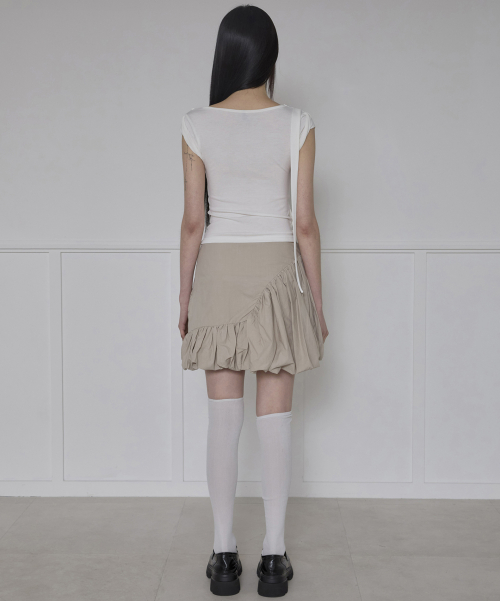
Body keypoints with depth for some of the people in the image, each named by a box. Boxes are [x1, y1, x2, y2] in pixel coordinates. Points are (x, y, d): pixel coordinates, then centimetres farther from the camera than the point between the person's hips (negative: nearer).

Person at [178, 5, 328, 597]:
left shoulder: (198, 126, -3)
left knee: (223, 417, 6)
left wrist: (185, 296, 7)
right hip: (278, 274, 0)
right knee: (275, 416, 5)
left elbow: (193, 221, -3)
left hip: (218, 275, 1)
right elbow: (305, 222, -5)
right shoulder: (296, 125, -5)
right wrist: (317, 302, 3)